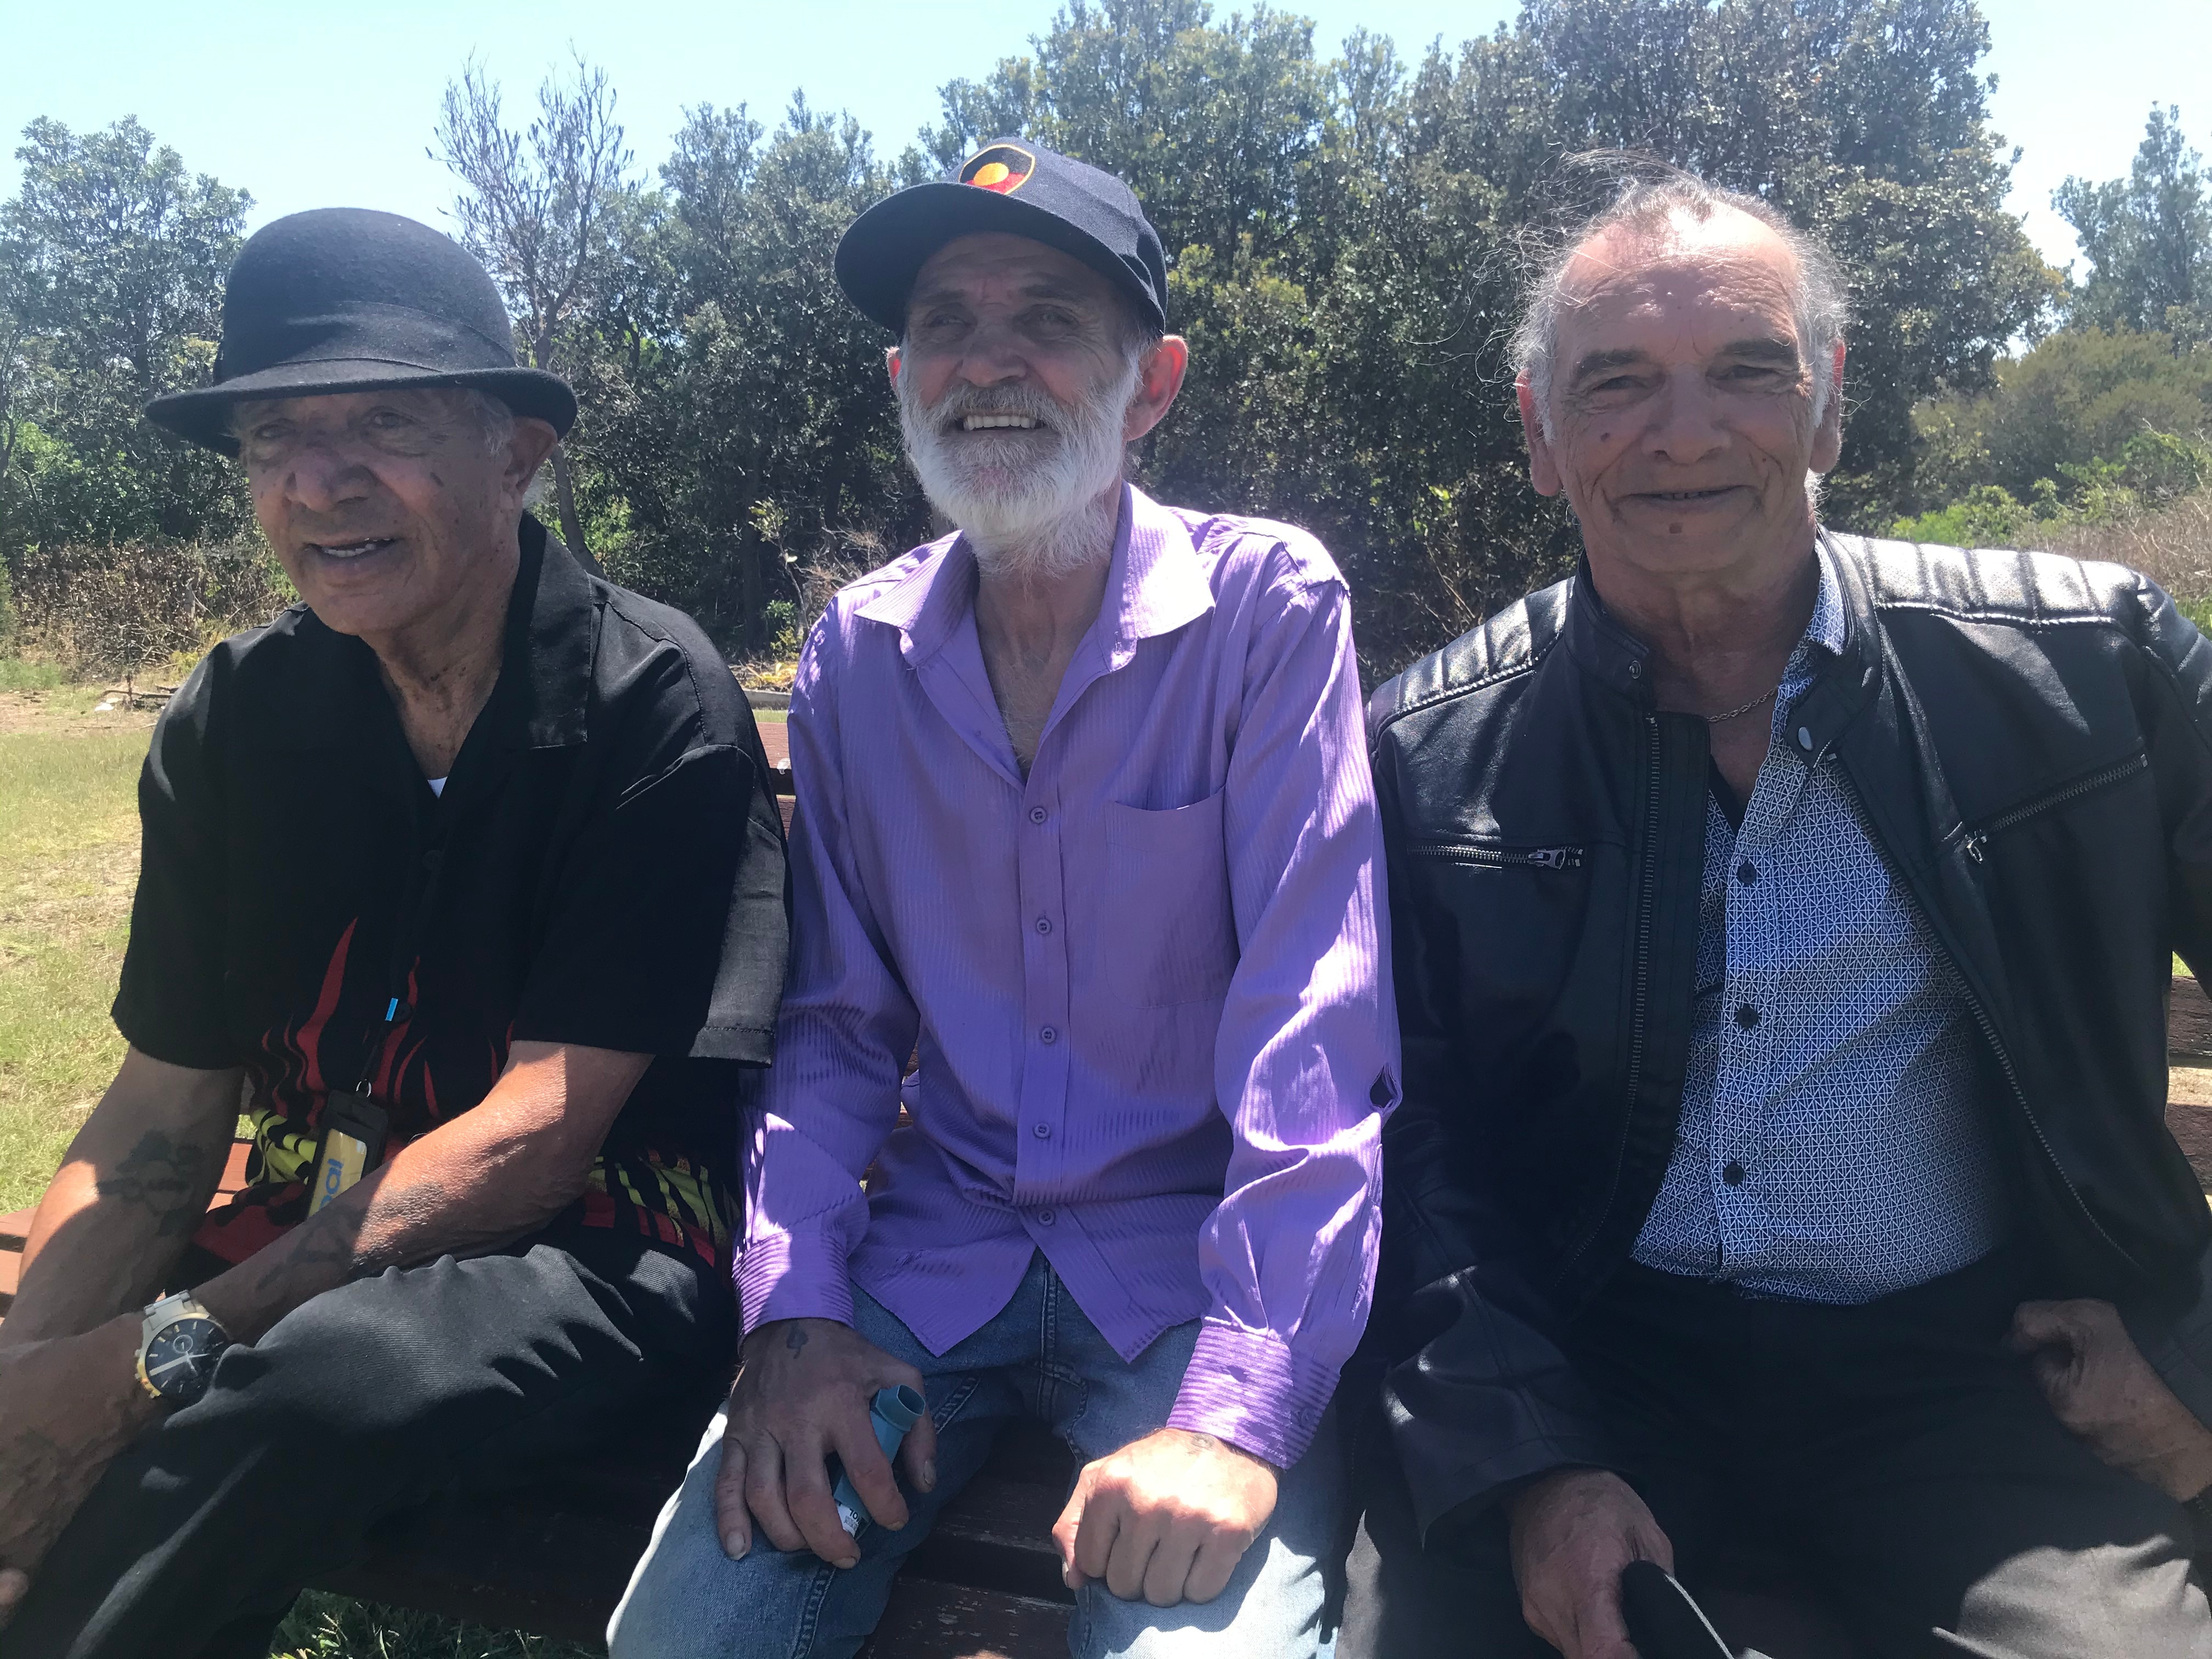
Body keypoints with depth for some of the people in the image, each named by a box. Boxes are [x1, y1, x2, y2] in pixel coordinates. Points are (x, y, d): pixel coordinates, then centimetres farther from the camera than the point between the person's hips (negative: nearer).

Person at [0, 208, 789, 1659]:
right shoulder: (235, 717, 3)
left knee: (316, 1380, -32)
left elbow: (538, 1134, -18)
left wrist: (159, 1355, -23)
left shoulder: (654, 709, -15)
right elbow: (159, 1116, 3)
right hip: (329, 1239, 5)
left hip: (605, 1256, -5)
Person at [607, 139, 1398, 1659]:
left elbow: (1312, 1027, -16)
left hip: (1191, 1265, -3)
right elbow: (837, 1013, 7)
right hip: (937, 1249, 3)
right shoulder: (858, 652, 4)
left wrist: (1238, 1410, -24)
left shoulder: (1268, 607, -9)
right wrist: (793, 1309, -7)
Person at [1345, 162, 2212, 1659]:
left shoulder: (2090, 663, -2)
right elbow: (1409, 1139, -1)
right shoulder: (1434, 748, -1)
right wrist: (1529, 1461, -11)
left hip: (1969, 1378, 1)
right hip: (1576, 1366, 0)